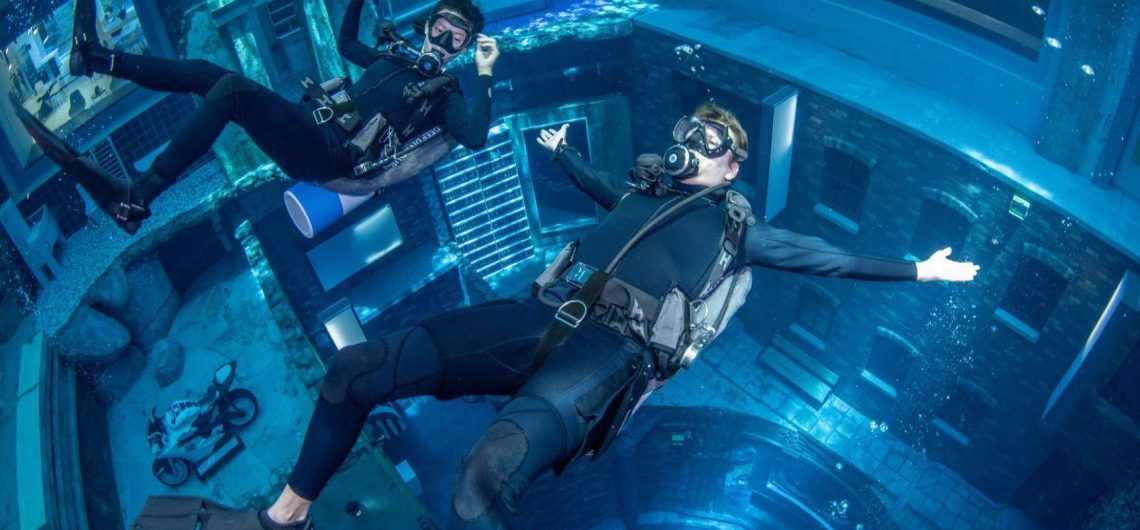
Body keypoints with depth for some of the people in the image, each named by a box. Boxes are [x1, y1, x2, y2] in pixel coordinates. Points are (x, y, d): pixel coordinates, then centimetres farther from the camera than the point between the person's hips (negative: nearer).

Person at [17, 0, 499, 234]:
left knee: (233, 87, -29)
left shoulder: (443, 93, 4)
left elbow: (474, 136, -16)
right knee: (206, 72, -2)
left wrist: (485, 73, -18)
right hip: (308, 124, 8)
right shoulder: (395, 56, 25)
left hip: (328, 155, -8)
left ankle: (134, 201, -32)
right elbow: (345, 43, 42)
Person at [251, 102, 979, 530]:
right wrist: (561, 149, 67)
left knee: (490, 470, -38)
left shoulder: (733, 230, 19)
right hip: (543, 319, 6)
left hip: (609, 352, -5)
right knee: (357, 368, -6)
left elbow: (823, 256, 18)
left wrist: (917, 269, 16)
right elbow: (594, 181, 51)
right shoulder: (641, 190, 30)